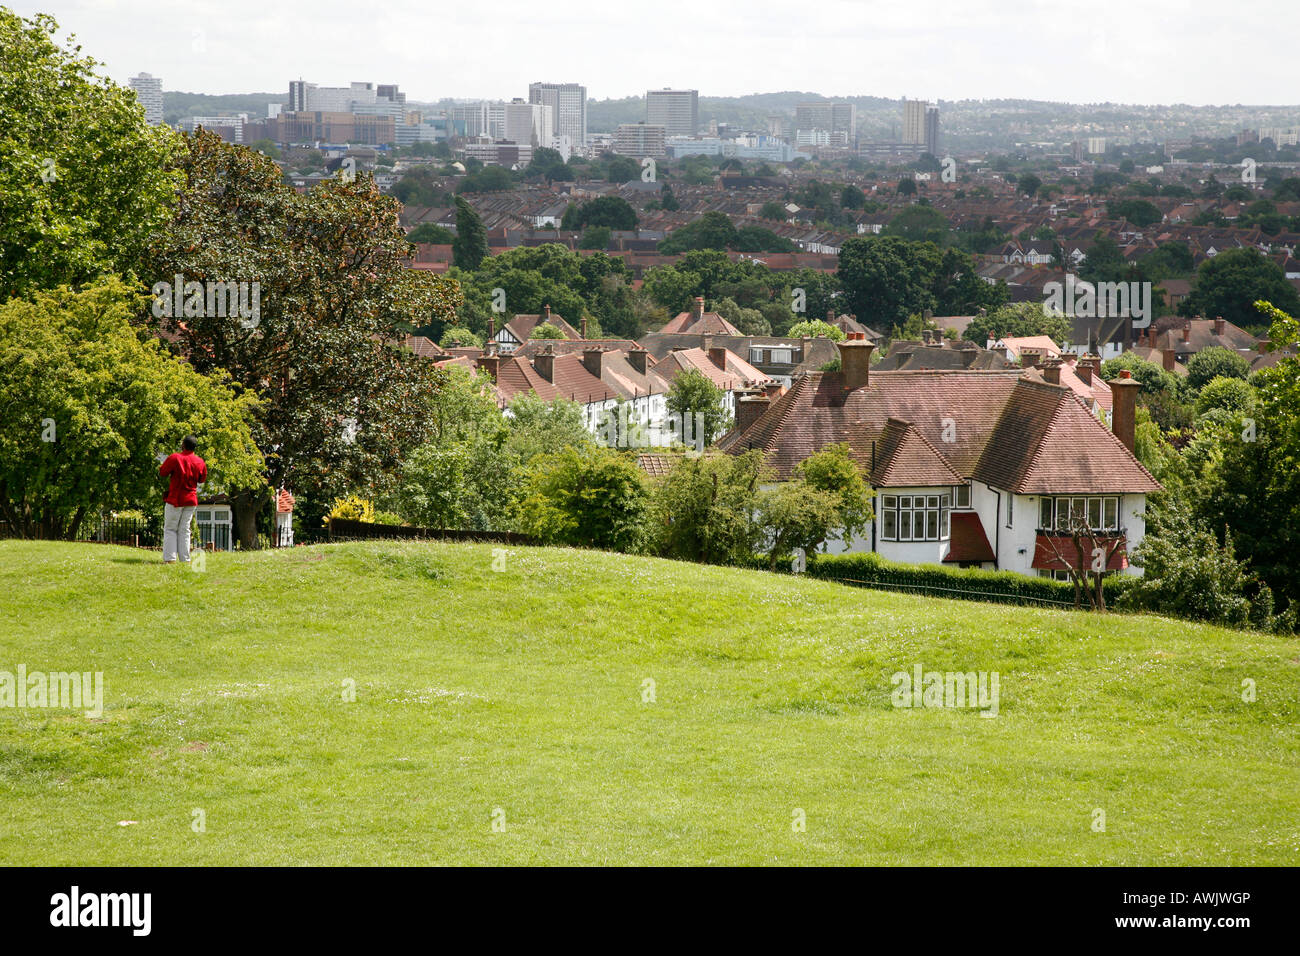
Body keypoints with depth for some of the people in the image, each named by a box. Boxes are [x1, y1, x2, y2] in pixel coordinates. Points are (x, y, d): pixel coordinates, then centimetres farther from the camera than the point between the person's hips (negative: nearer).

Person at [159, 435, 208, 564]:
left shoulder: (174, 458, -13)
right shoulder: (200, 462, 0)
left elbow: (163, 472, -5)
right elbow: (202, 479, 13)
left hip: (175, 499, -4)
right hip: (191, 500, 4)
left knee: (170, 529, 3)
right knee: (184, 530, 9)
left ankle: (169, 558, -7)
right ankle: (185, 559, 4)